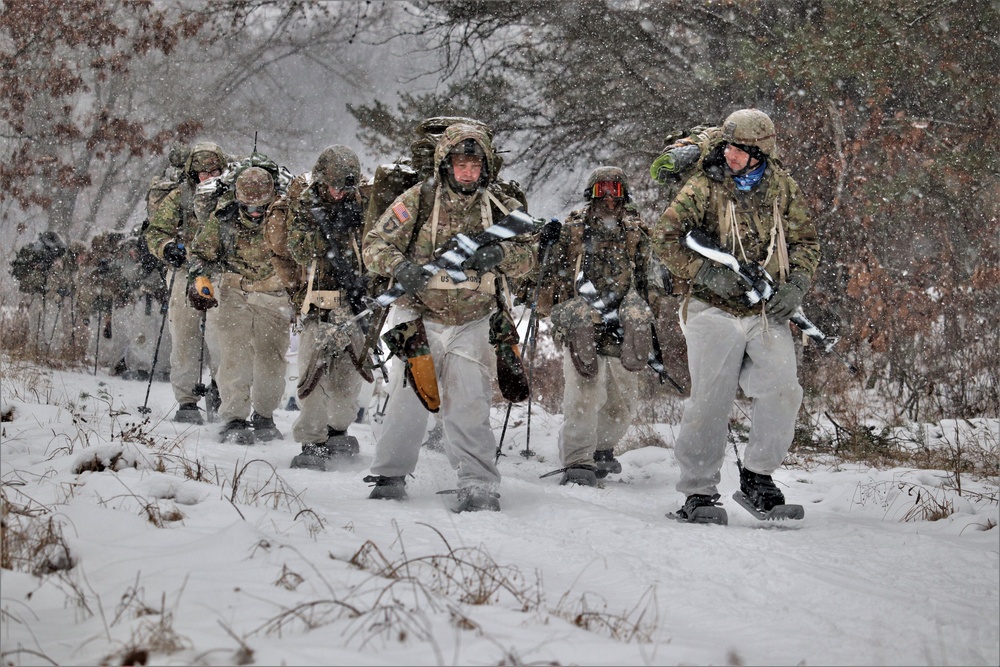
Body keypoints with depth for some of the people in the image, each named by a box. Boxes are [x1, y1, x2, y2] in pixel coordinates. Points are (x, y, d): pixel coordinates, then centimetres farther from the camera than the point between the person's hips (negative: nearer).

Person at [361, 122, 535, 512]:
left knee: (469, 407, -3)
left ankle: (479, 487, 4)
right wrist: (399, 266, -25)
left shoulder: (499, 207, 2)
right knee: (408, 401, -1)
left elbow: (527, 255, 5)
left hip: (472, 323, 1)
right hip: (419, 318, -1)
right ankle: (389, 477, 16)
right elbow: (374, 245, -4)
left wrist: (500, 254, -17)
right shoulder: (418, 200, -5)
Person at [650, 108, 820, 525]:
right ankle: (699, 493, 2)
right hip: (714, 309, -3)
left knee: (782, 392, -11)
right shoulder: (704, 187, -2)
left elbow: (805, 241, 15)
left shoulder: (783, 188, 7)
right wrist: (707, 273, -16)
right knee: (710, 399, -8)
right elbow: (665, 238, -5)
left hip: (768, 313, 3)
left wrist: (796, 285, -3)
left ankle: (757, 474, 9)